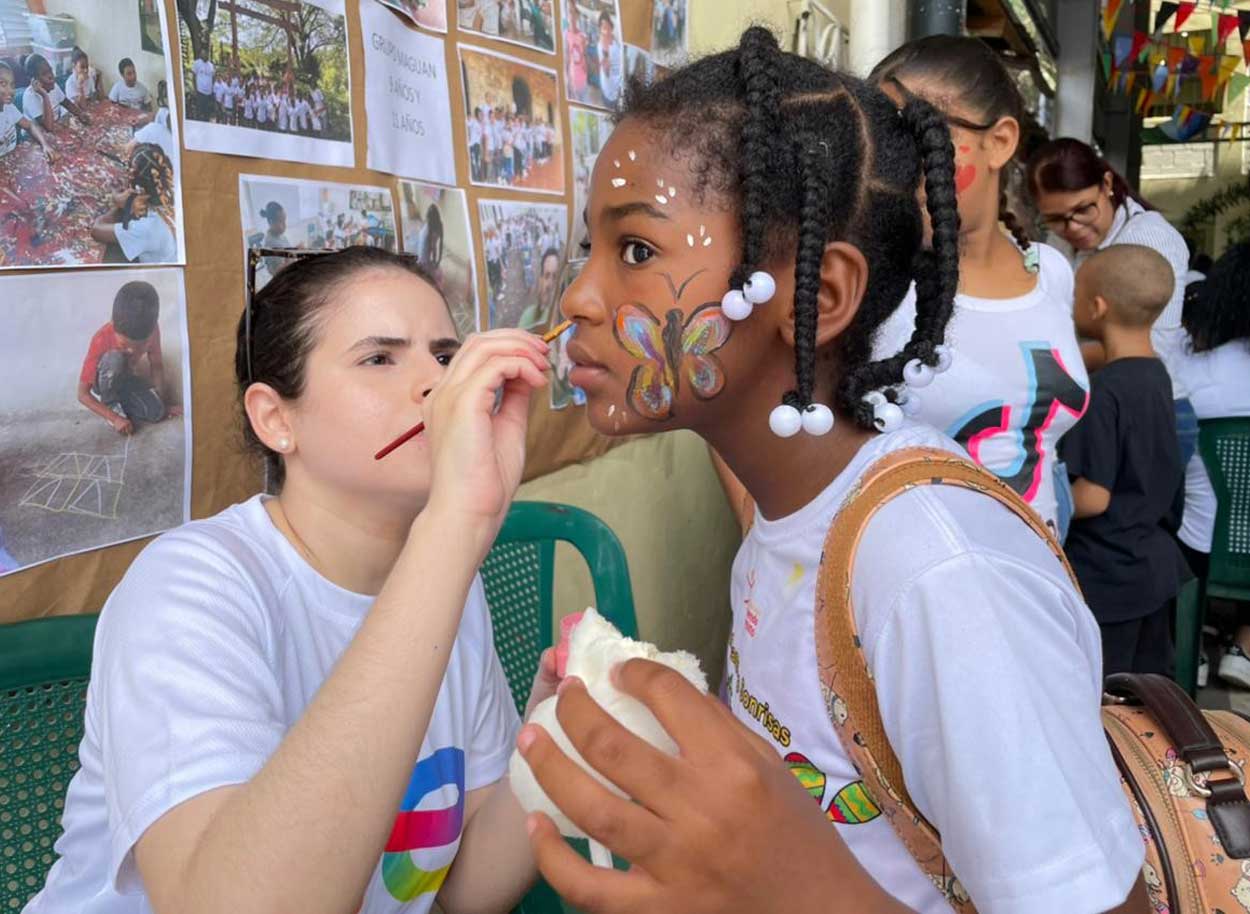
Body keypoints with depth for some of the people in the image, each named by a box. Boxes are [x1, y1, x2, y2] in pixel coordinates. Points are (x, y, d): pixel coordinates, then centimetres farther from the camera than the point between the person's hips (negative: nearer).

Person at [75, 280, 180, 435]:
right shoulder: (102, 340, -35)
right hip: (104, 382, -3)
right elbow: (83, 394, -29)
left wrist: (161, 403, -13)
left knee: (157, 413, -25)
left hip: (127, 376, 3)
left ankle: (122, 400, 2)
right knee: (114, 358, -38)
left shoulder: (151, 330, -27)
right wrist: (115, 418, -34)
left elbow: (157, 365, -9)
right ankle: (111, 404, -14)